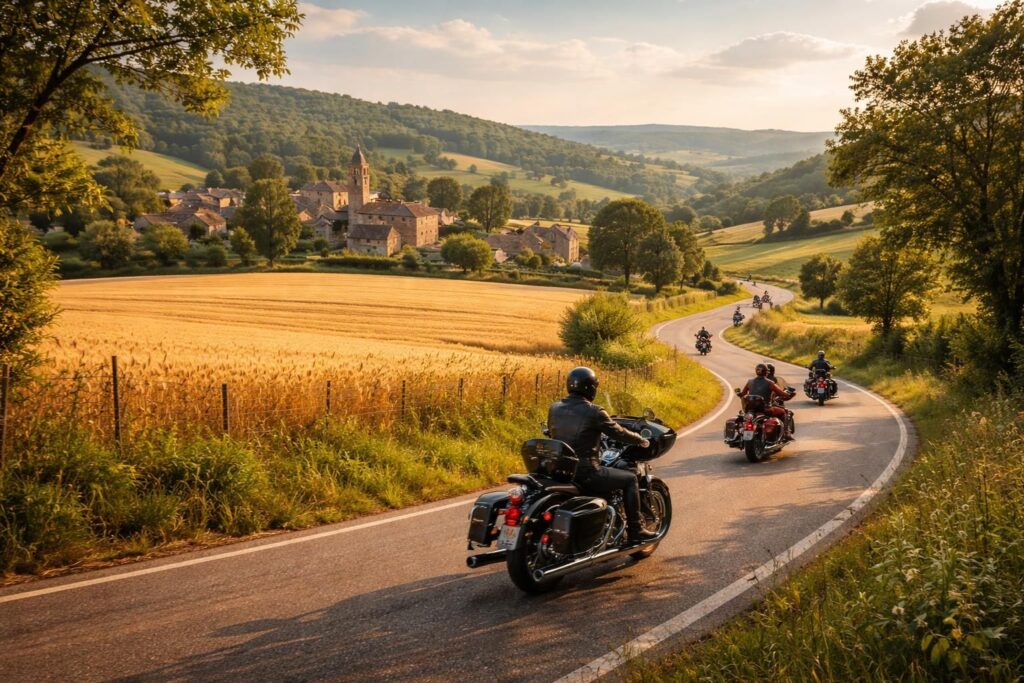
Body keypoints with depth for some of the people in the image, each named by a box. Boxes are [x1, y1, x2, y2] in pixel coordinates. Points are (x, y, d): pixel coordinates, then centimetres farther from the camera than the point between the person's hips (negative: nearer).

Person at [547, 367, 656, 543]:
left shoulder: (554, 408, 4)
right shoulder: (593, 412, -13)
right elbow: (618, 433, -4)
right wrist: (641, 440, 14)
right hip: (586, 473, -7)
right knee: (630, 479, 11)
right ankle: (634, 530, 12)